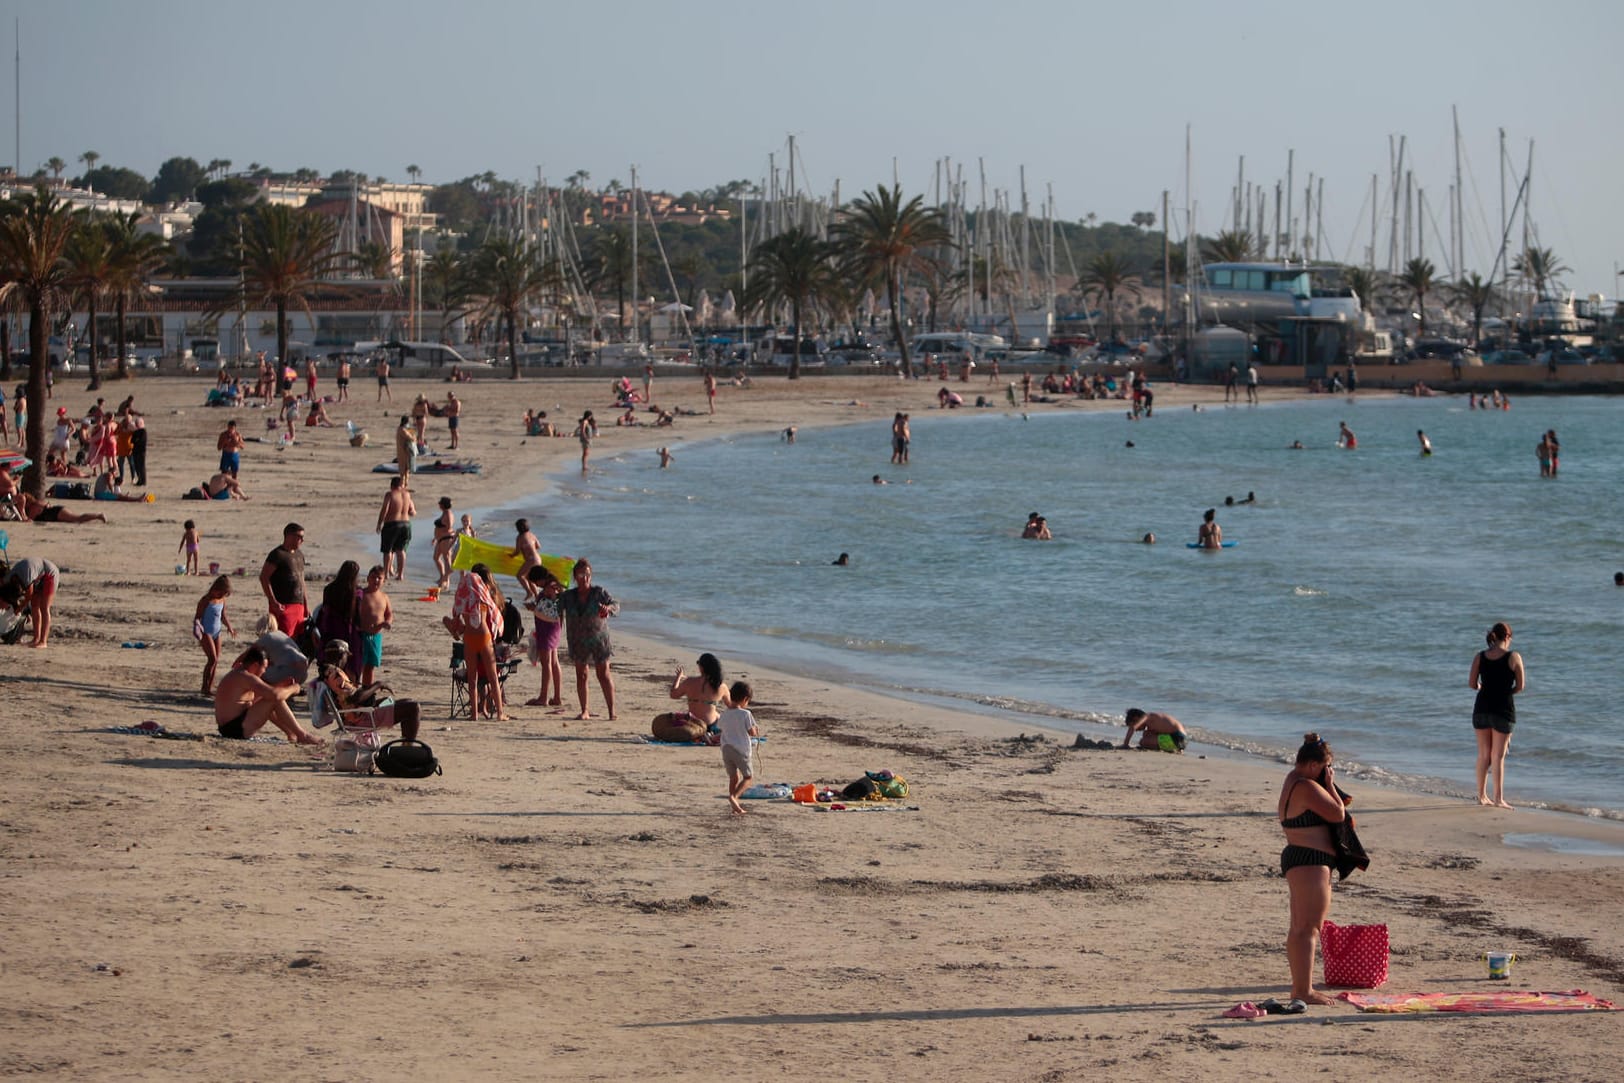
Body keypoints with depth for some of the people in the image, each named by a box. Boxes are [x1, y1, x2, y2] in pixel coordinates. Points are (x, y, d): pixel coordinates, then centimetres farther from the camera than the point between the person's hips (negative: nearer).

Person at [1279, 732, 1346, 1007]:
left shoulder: (1292, 781, 14)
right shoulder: (1307, 787, -18)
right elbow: (1338, 814, -17)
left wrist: (1328, 788, 12)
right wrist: (1330, 785, -5)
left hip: (1296, 859, 11)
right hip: (1309, 861, -11)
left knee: (1299, 928, 16)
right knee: (1308, 928, -11)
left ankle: (1299, 987, 23)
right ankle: (1303, 990, -14)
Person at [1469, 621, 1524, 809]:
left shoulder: (1479, 657, 0)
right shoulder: (1513, 657, -8)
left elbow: (1472, 684, -1)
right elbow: (1520, 686, -5)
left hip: (1482, 708, 3)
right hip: (1503, 709, -3)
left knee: (1483, 754, 14)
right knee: (1498, 756, 1)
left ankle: (1482, 795, 20)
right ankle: (1499, 799, -1)